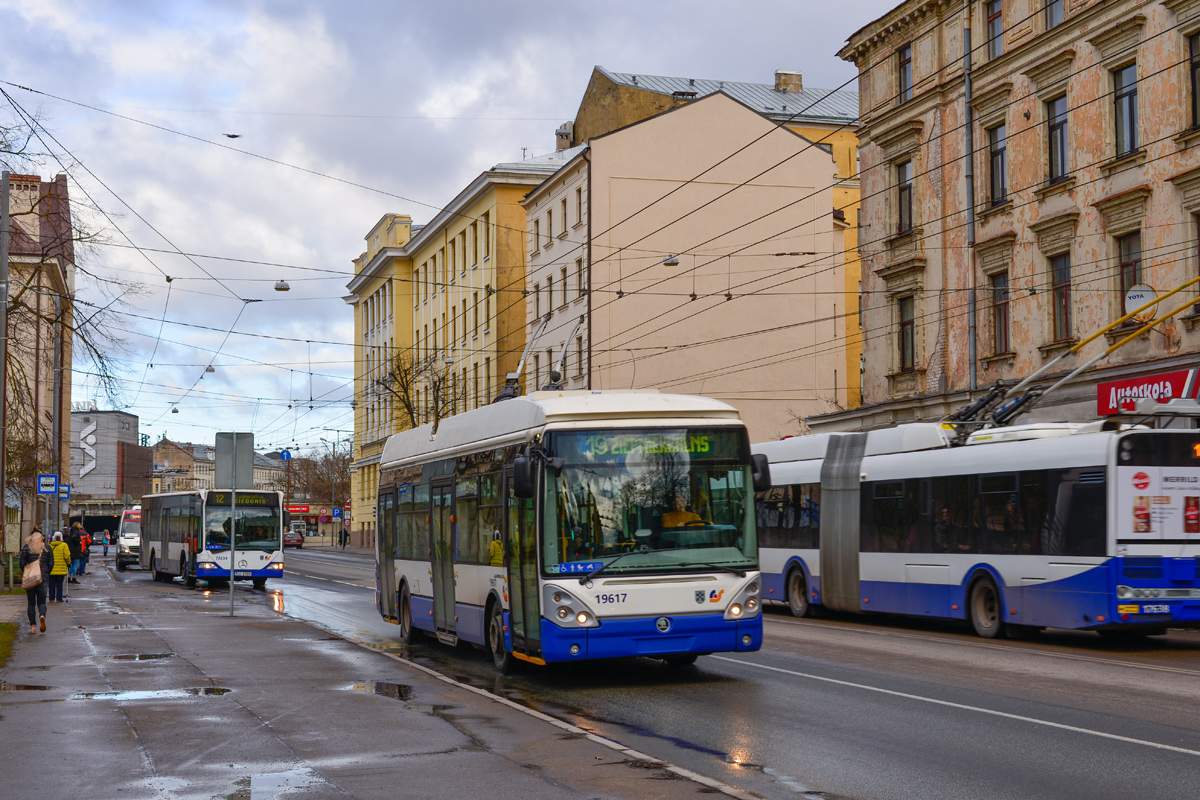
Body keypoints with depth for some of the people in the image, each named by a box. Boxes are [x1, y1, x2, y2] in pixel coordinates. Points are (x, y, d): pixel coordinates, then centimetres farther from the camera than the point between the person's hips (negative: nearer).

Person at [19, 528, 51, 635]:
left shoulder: (27, 547, 1)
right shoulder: (47, 548, 4)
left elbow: (22, 563, -3)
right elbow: (51, 563, 3)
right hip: (43, 578, 1)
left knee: (31, 603, 7)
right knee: (41, 601, 7)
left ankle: (33, 625, -1)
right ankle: (42, 615, -24)